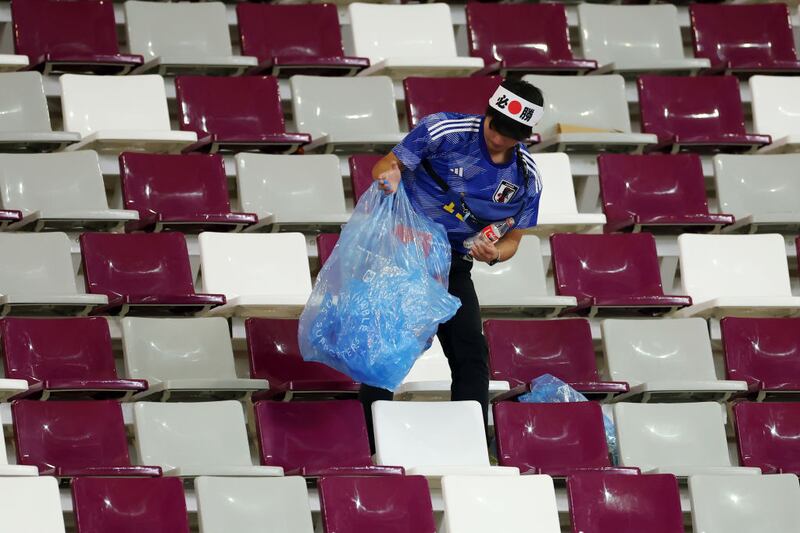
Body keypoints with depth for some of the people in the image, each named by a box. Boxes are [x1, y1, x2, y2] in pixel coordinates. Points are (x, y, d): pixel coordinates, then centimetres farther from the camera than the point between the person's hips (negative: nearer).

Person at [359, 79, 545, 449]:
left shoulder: (526, 178, -5)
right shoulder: (444, 131, -17)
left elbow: (513, 238, 5)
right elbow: (386, 165, -12)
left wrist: (494, 253, -19)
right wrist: (388, 174, -38)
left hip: (453, 266, 4)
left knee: (471, 355, -2)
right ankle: (374, 444, 3)